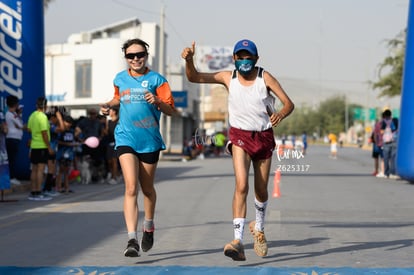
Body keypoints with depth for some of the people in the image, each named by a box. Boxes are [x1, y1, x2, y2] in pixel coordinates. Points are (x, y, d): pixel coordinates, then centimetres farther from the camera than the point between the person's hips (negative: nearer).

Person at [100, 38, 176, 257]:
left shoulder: (156, 79, -2)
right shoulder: (120, 79, 8)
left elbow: (171, 111, -4)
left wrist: (157, 102, -23)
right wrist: (108, 105, 9)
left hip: (150, 140, 0)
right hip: (126, 139, 0)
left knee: (147, 188, 14)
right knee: (131, 187, -15)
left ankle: (148, 226, 41)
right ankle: (132, 240, -20)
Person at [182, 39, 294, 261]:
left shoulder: (264, 77, -9)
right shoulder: (228, 78, -5)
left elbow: (289, 103, -12)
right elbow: (194, 77, -3)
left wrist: (280, 114, -34)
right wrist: (189, 60, -23)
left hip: (264, 136, 1)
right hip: (240, 135, -1)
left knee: (261, 190, 12)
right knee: (241, 185, -21)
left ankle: (259, 227, 42)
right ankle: (238, 241, -26)